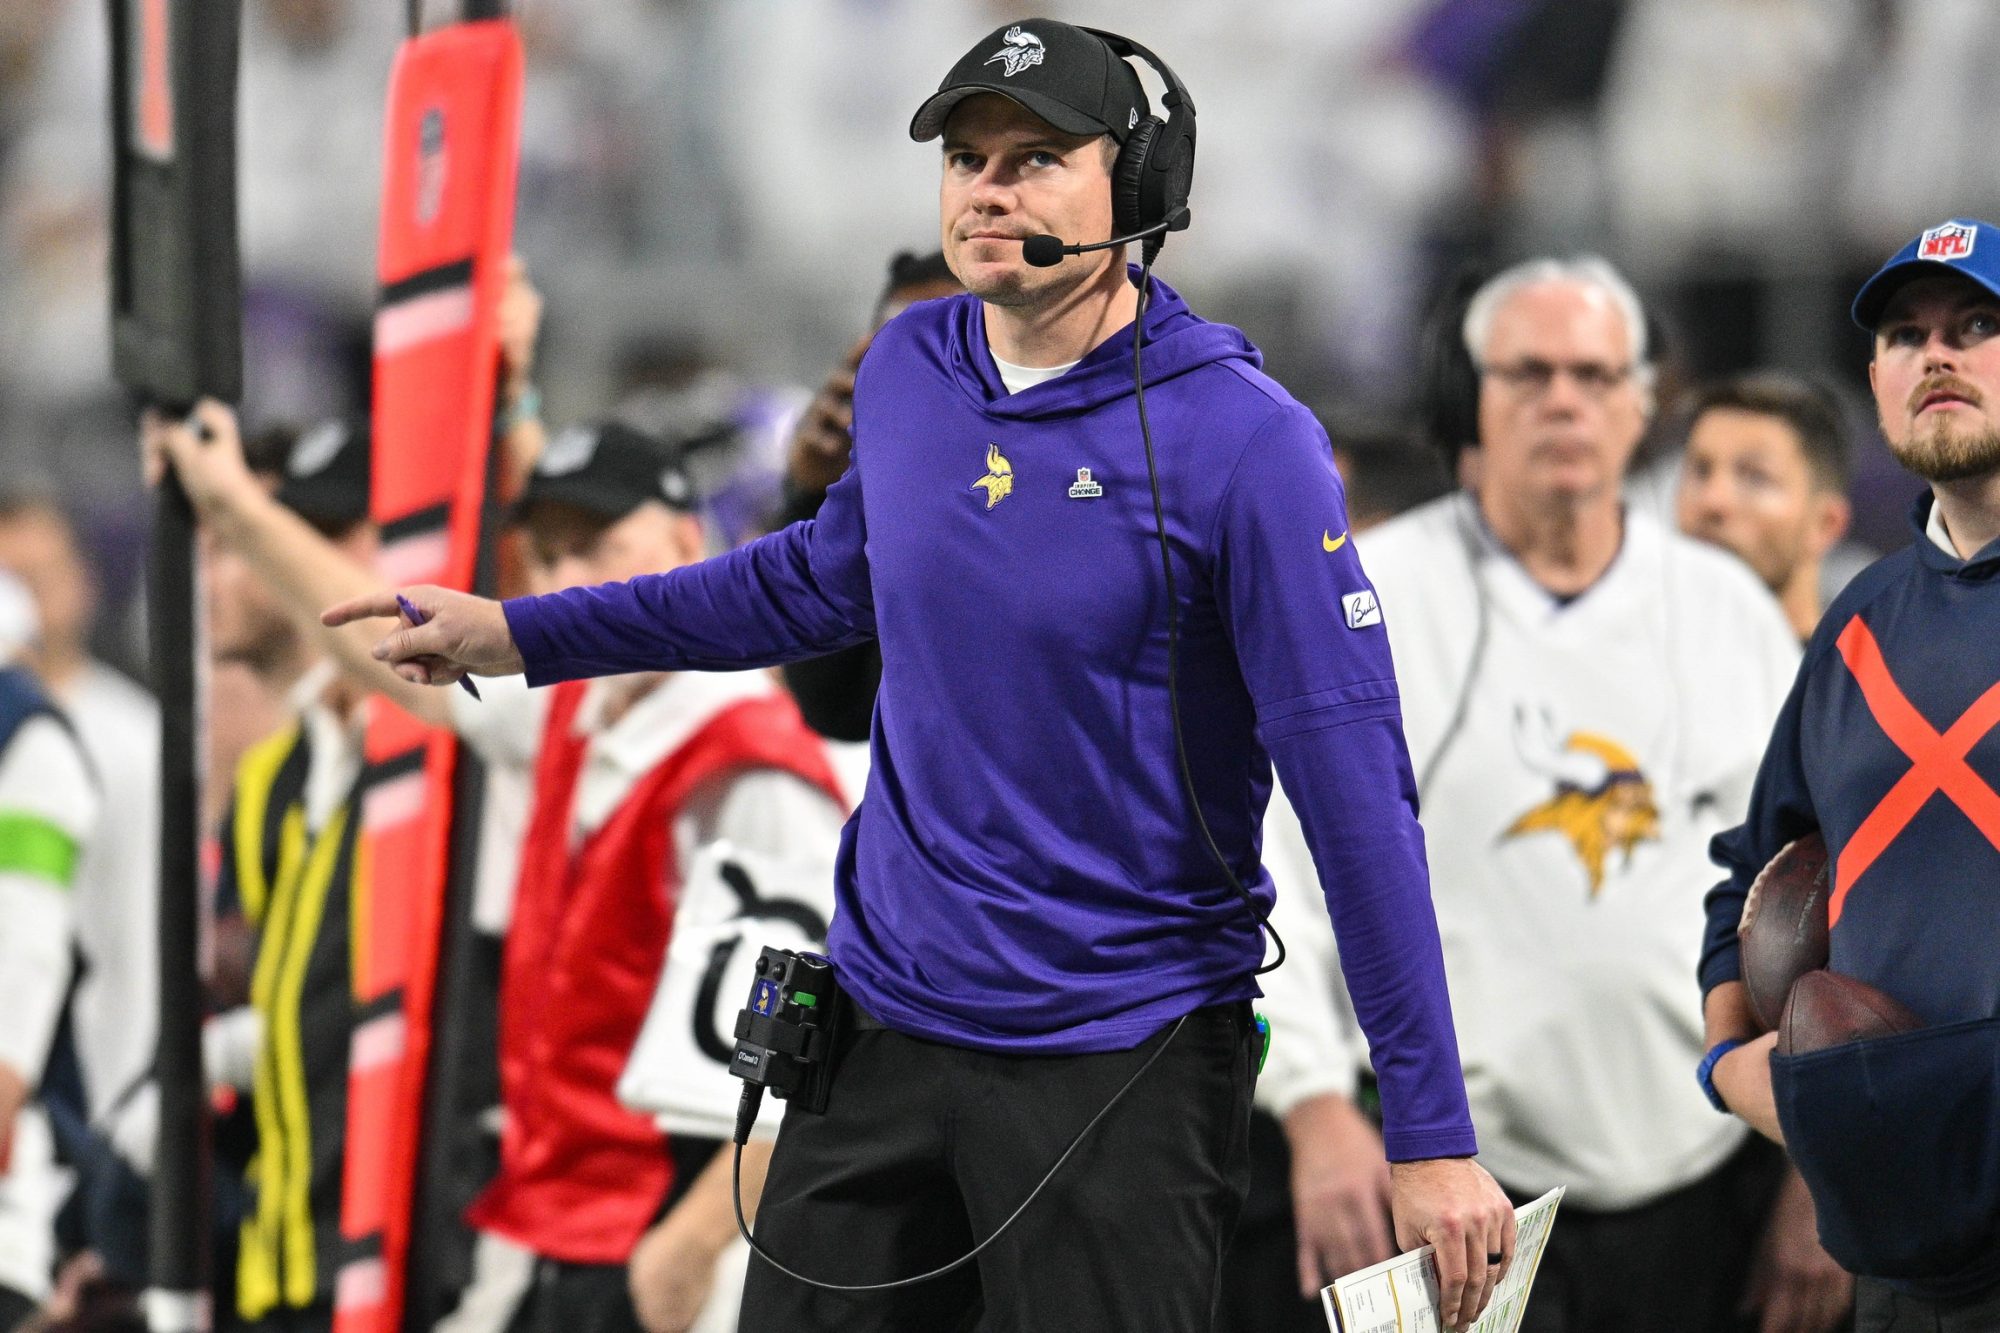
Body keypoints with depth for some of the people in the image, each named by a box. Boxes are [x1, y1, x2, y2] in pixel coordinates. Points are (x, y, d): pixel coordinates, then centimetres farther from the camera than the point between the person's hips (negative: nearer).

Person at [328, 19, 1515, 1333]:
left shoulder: (1240, 440, -15)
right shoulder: (909, 371, 3)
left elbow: (1357, 788, -16)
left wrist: (1432, 1137, -18)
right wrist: (517, 633, 25)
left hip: (1120, 1072, -6)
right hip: (883, 1026, 6)